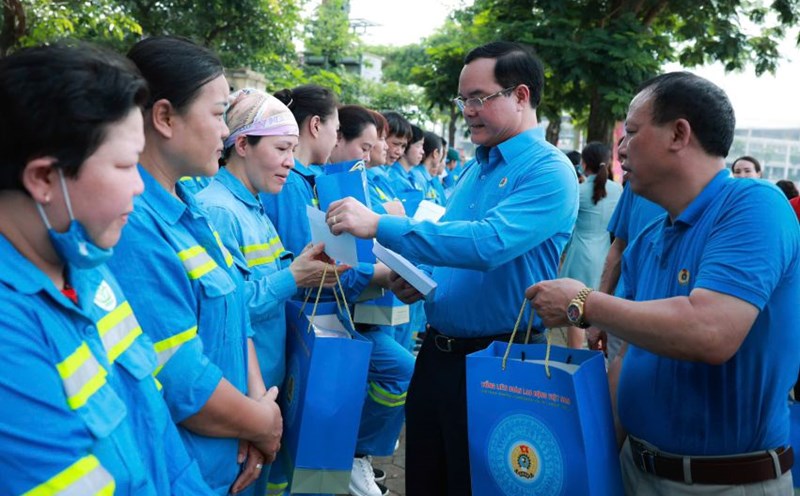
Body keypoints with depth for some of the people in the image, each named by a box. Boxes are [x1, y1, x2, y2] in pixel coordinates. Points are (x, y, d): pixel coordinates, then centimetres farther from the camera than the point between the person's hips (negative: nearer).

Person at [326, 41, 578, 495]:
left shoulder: (548, 171, -15)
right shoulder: (476, 166, 11)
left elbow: (487, 242, -31)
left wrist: (380, 226, -31)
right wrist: (420, 276, 0)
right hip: (438, 350, 8)